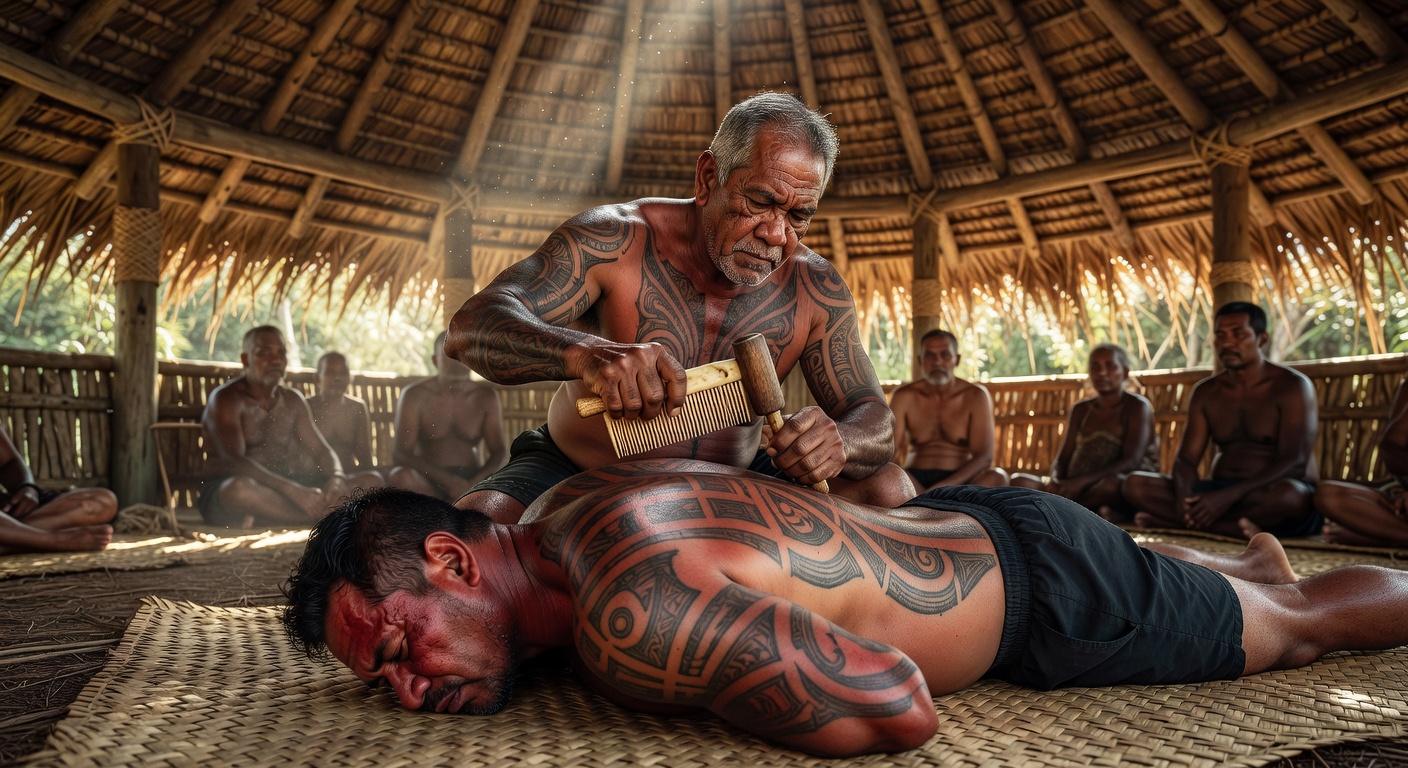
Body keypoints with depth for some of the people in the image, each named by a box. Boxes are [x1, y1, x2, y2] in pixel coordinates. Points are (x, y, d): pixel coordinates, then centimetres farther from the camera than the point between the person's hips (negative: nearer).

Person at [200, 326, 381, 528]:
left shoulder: (292, 401, 13)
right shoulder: (227, 399, -7)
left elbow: (321, 450, 10)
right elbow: (233, 461, -22)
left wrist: (337, 479, -16)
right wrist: (292, 490, -33)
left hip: (281, 491, 7)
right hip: (225, 493, -6)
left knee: (370, 482, -8)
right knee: (240, 488, -43)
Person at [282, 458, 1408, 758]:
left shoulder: (626, 623, -38)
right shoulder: (578, 502, -10)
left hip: (1052, 597, -7)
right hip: (972, 527, 8)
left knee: (1297, 627, 20)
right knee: (1144, 564, 39)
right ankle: (1253, 556, 66)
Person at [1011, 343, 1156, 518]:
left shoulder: (1137, 407, 1)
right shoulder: (1080, 410, 17)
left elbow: (1132, 461, -13)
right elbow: (1062, 459, 12)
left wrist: (1082, 481, -26)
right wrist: (1057, 483, -14)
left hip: (1125, 488, -5)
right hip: (1076, 488, 5)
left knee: (1111, 482, -40)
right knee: (1019, 481, -17)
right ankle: (1095, 513, -31)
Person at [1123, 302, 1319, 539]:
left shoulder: (1291, 386, -5)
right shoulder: (1205, 392, 10)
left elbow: (1294, 462, -17)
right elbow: (1186, 458, 4)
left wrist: (1229, 496, -29)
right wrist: (1184, 494, -22)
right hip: (1218, 493, 4)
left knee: (1287, 494, -41)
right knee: (1135, 485, -18)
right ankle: (1237, 528, -29)